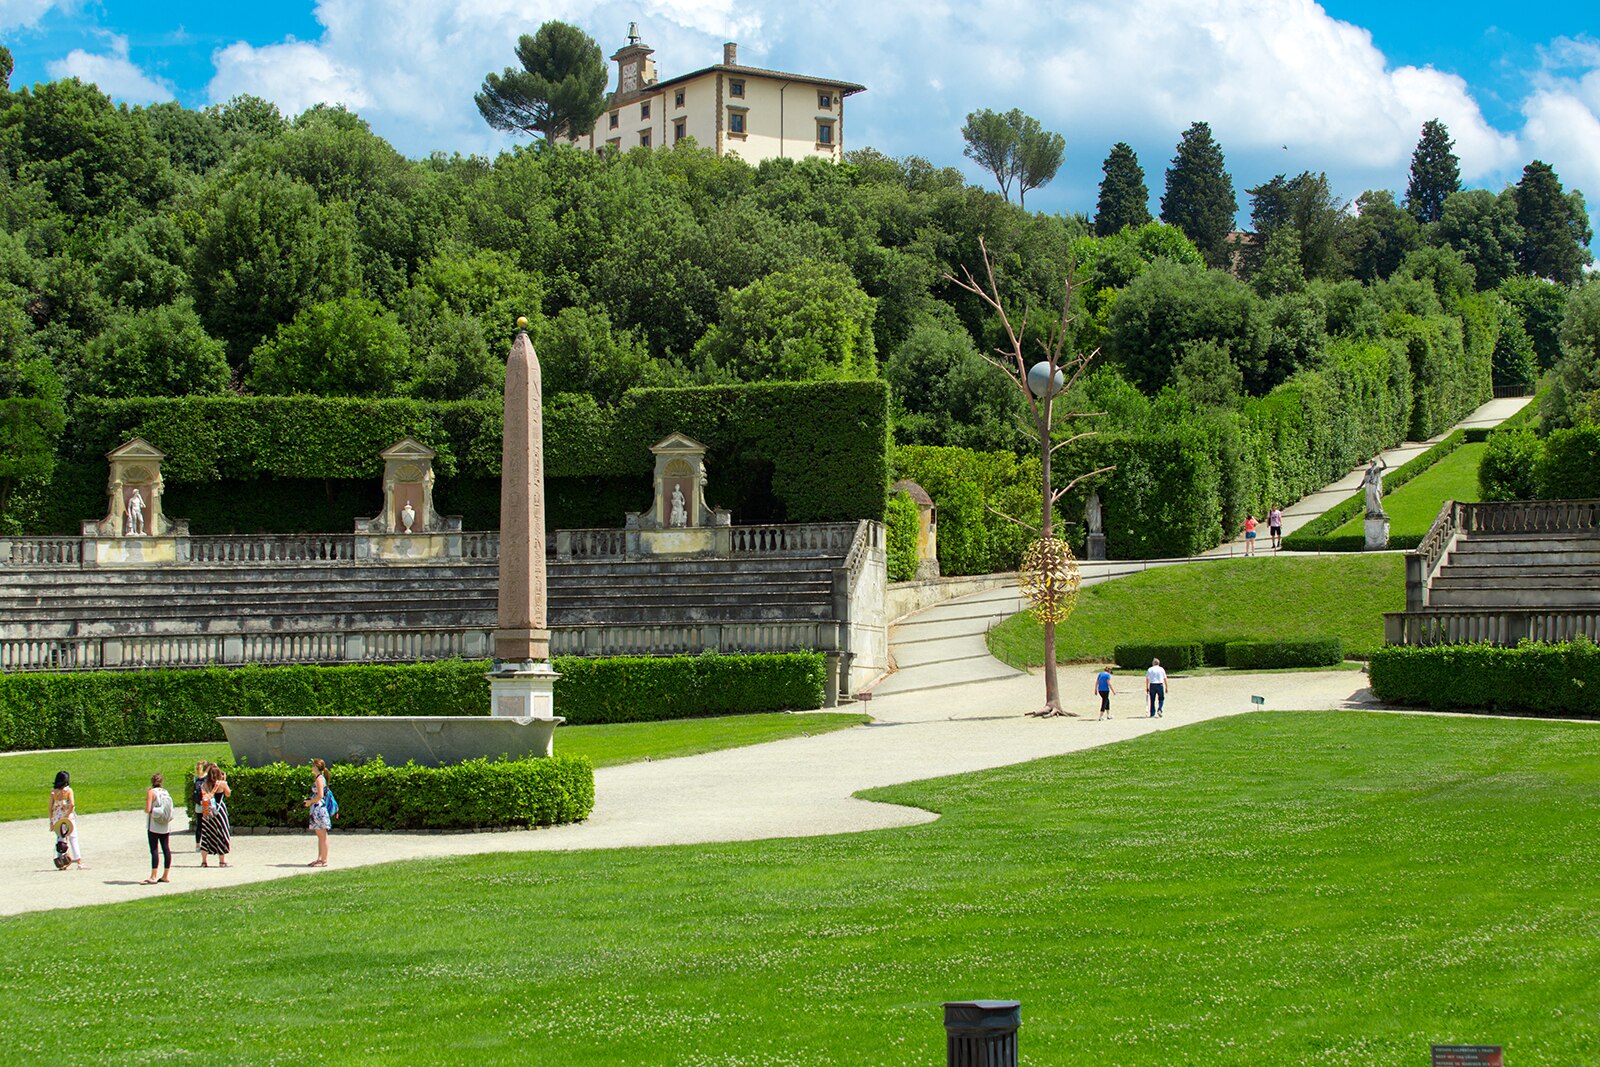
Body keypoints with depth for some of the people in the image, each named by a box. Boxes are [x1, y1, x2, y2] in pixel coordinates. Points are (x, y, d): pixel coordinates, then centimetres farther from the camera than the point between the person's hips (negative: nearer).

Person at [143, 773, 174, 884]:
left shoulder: (151, 792, -8)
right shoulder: (166, 792, 9)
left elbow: (148, 809, -14)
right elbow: (170, 809, 12)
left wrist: (146, 811, 6)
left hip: (154, 825, -6)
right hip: (166, 826, 6)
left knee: (154, 850, -8)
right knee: (166, 849, 7)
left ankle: (153, 877, -12)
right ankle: (166, 875, 10)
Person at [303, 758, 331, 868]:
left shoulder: (319, 778, -14)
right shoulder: (320, 778, 15)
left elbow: (320, 795, -21)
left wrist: (310, 802, -9)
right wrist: (310, 801, 15)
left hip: (319, 808, -10)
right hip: (316, 809, 10)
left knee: (322, 836, -6)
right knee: (320, 836, 13)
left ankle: (324, 860, -4)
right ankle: (319, 858, 18)